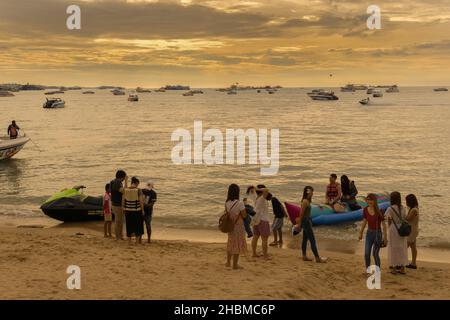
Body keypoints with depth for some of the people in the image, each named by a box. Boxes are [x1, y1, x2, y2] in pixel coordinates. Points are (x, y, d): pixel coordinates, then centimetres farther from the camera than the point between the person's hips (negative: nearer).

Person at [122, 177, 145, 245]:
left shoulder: (125, 190, -4)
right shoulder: (139, 190, -14)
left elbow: (123, 201, 0)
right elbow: (141, 201, -13)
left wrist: (124, 209, 12)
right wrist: (142, 210, -2)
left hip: (128, 211, 3)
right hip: (137, 211, -3)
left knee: (129, 226, 14)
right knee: (137, 226, 11)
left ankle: (129, 242, 17)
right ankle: (137, 242, 14)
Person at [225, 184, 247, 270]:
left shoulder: (227, 203, -4)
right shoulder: (240, 203, -21)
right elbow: (244, 215, -15)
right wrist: (244, 208, 2)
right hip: (238, 226, -6)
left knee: (230, 243, 21)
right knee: (237, 244, 6)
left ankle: (228, 262, 32)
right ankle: (235, 265, 13)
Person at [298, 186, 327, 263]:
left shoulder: (307, 201, 11)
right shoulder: (305, 201, -17)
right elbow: (301, 213, -16)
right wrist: (299, 224, -12)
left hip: (308, 221, 10)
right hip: (306, 221, -10)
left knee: (305, 239, 13)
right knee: (312, 240, -7)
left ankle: (304, 256, 19)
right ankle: (317, 258, -5)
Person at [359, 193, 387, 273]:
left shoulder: (379, 211, -17)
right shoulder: (365, 210, -4)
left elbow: (384, 224, -12)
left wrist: (385, 237, -11)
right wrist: (361, 233, 16)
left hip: (377, 233, -4)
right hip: (369, 233, 4)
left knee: (375, 254, 1)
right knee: (366, 253, -2)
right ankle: (368, 268, 23)